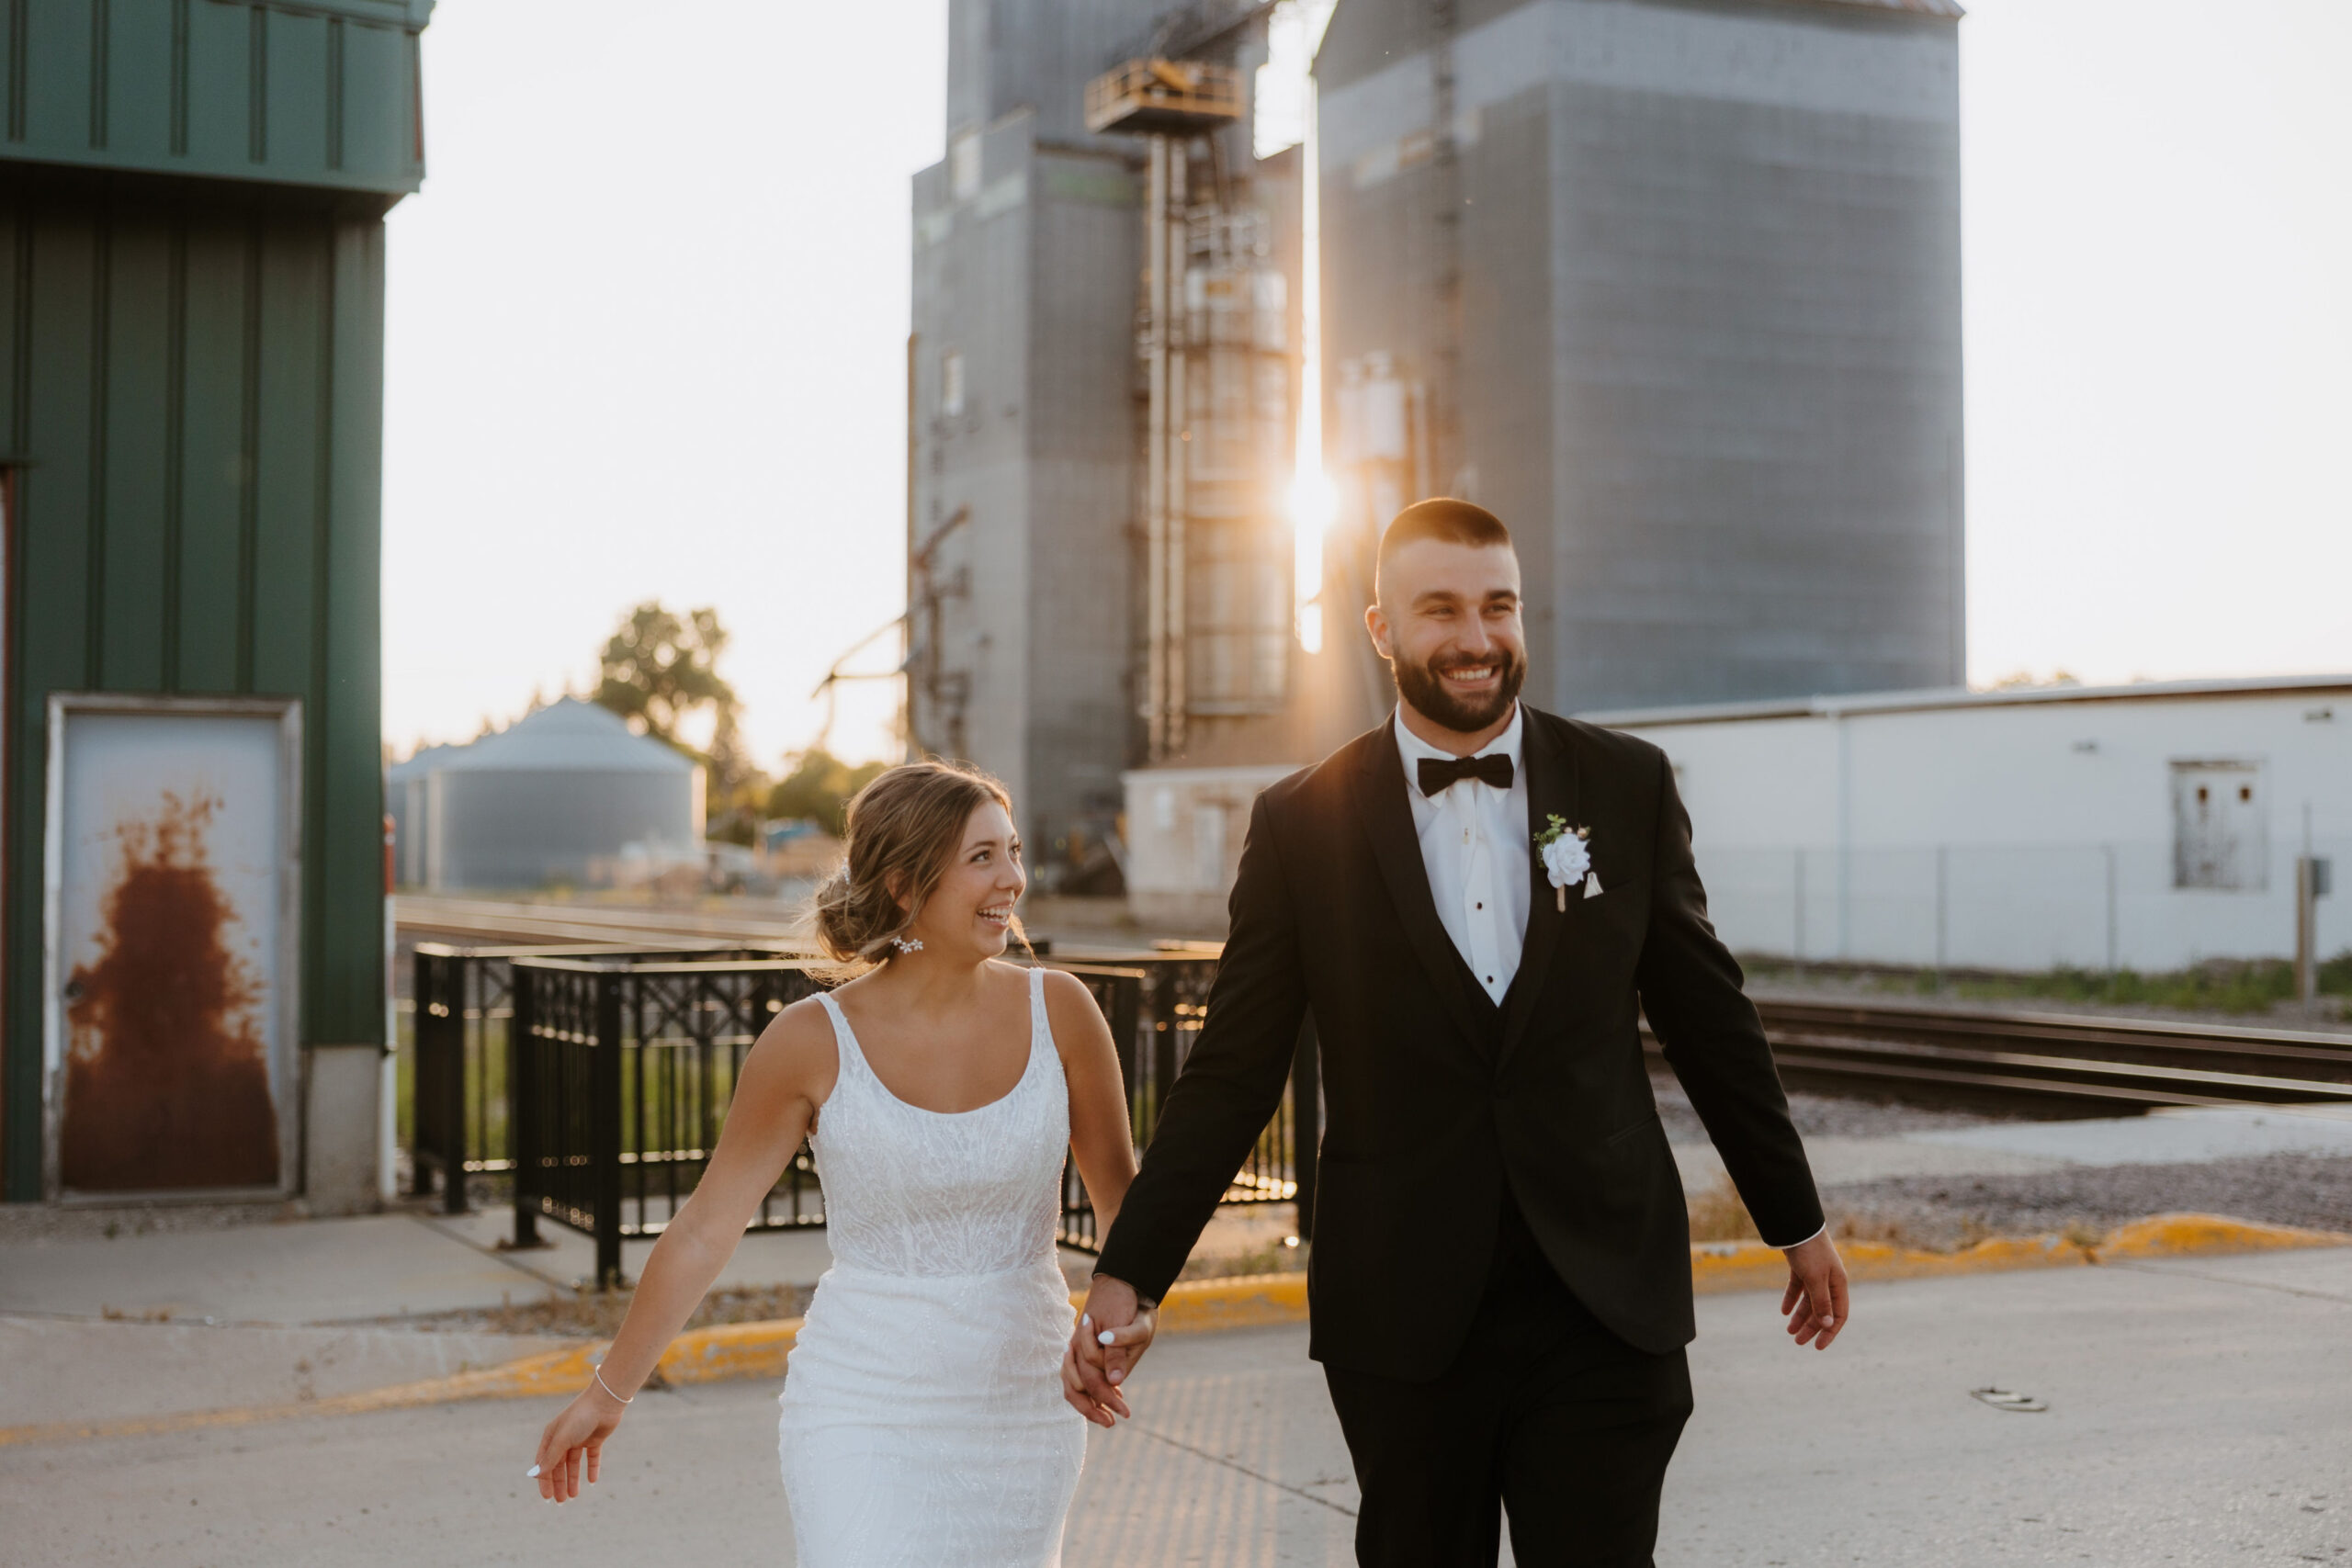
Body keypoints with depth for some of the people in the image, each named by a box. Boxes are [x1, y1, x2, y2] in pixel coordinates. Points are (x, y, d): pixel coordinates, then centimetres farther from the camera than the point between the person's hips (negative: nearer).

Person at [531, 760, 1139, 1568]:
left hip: (1023, 1406, 3)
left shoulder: (1057, 1011, -6)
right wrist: (607, 1393, 4)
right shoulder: (814, 1042, -11)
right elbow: (704, 1230, -2)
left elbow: (1122, 1196, 8)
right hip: (865, 1411, -3)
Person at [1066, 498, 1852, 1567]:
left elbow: (1709, 1019, 10)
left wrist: (1796, 1222, 15)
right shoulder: (1302, 824, -1)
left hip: (1606, 1305, 0)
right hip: (1403, 1318, 0)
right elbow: (1231, 1072, 0)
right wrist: (1128, 1276, -5)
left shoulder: (1628, 786, 3)